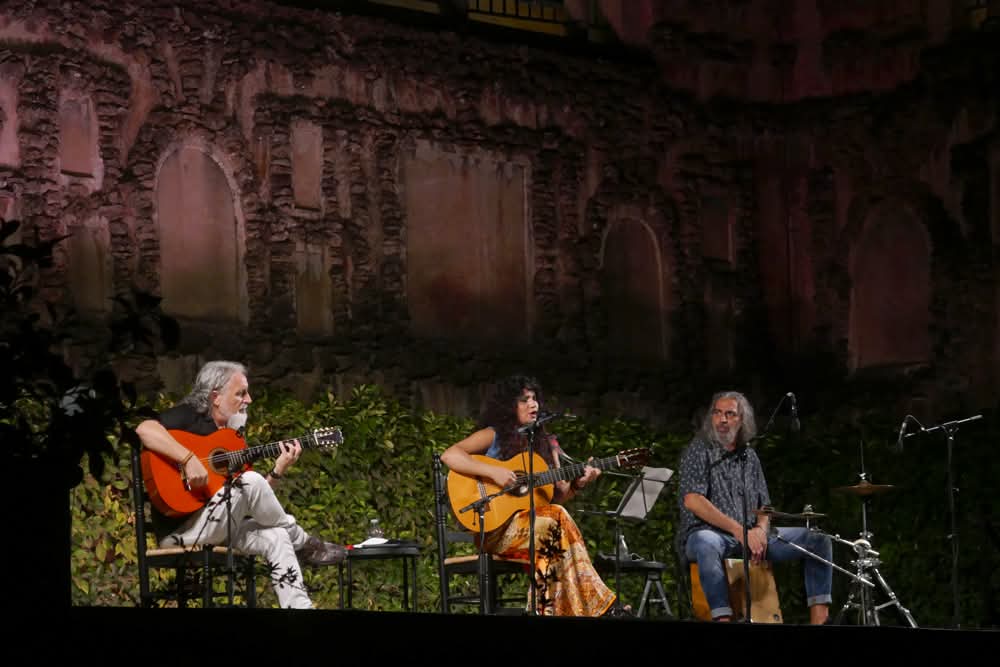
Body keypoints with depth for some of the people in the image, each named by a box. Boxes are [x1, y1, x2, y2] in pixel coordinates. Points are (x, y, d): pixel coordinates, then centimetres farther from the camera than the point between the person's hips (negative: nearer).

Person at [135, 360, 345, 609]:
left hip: (219, 526, 8)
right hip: (179, 526, -8)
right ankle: (303, 544, -5)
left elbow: (254, 501, 15)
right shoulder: (190, 416, -4)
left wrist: (278, 470, 1)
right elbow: (144, 430, -26)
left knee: (276, 537, -14)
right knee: (251, 481, -24)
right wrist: (189, 459, -31)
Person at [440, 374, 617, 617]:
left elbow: (556, 494, 16)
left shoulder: (545, 444, 17)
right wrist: (493, 472, -22)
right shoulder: (493, 436, 1)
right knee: (556, 518, -30)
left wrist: (577, 484, -5)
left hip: (536, 525, 5)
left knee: (556, 517, -31)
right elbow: (449, 456, -14)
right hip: (496, 526, -5)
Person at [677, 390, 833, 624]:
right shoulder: (699, 450, -1)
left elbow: (763, 506, 18)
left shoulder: (749, 456, 18)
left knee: (818, 540, -6)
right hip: (708, 533, -6)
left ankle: (819, 619, -13)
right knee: (706, 544, -44)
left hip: (751, 537, 6)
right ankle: (723, 618, -47)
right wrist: (738, 530, -20)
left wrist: (760, 530, -7)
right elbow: (692, 500, -14)